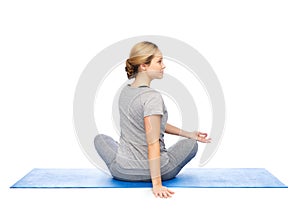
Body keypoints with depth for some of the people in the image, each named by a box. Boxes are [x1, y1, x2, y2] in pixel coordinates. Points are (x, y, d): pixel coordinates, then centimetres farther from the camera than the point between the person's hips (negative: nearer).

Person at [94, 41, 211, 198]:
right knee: (190, 144, 23)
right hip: (155, 171, -5)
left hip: (122, 171, 5)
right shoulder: (152, 97, -21)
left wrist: (188, 133, 16)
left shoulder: (124, 92, 3)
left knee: (100, 138, 35)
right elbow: (153, 144, -25)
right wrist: (157, 184, -23)